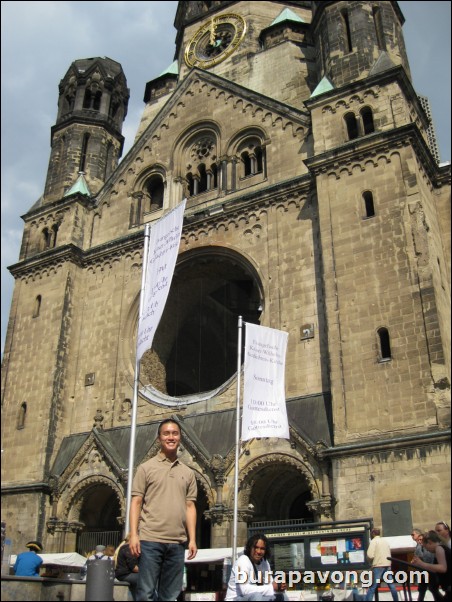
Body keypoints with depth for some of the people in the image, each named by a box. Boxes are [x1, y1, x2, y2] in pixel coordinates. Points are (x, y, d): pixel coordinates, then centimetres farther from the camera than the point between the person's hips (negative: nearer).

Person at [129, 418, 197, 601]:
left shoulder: (188, 472, 13)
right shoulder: (146, 468, 4)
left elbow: (190, 506, 11)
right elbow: (136, 502, 0)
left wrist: (192, 539, 4)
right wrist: (133, 534, -9)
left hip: (177, 543, 3)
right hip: (150, 540, -3)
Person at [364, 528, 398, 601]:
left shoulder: (374, 541, -4)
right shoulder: (385, 541, 15)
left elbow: (370, 555, -12)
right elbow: (389, 553, 18)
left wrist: (371, 560, 7)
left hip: (378, 566, -6)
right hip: (388, 565, 6)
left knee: (372, 587, -5)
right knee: (391, 585, 14)